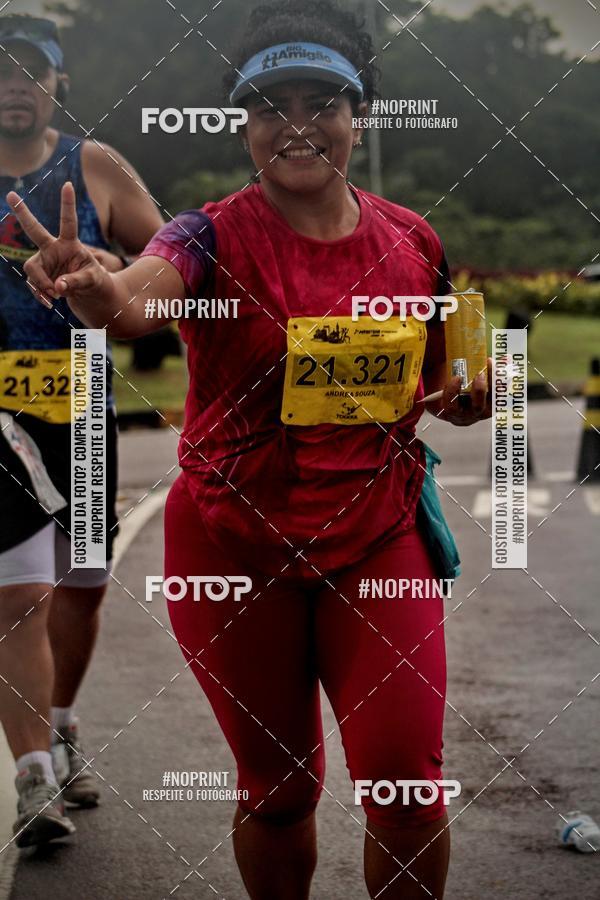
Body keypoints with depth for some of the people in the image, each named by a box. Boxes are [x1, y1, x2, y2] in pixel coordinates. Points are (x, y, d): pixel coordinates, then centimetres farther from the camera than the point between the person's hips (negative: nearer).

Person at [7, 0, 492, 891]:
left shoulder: (413, 243, 0)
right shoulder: (215, 239, -11)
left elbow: (440, 392, 15)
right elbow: (140, 295, -35)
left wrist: (477, 394, -8)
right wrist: (96, 290, -58)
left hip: (377, 541, 2)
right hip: (237, 549, -2)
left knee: (407, 786, -1)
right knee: (278, 788, 12)